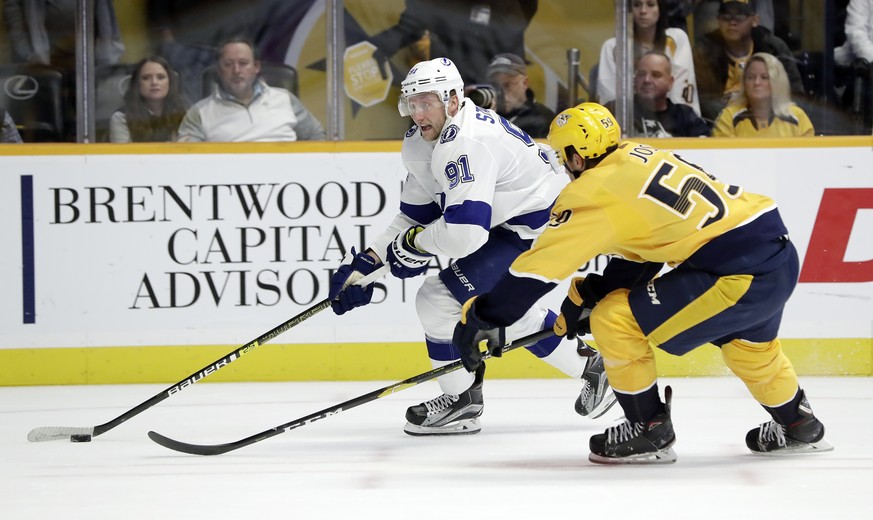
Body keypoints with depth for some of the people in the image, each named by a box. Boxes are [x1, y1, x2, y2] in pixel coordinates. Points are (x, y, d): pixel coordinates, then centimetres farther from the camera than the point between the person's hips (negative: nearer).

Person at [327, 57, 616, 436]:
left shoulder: (466, 142, -29)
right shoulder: (422, 143, 4)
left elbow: (465, 233, -36)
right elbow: (414, 216, 9)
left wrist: (414, 243, -18)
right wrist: (365, 264, 0)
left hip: (540, 231, -11)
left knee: (439, 299, -12)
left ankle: (459, 403, 4)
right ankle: (589, 369, 39)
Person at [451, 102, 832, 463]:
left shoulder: (596, 191, -8)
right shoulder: (640, 159, 17)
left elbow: (543, 264, -8)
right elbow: (635, 252, 26)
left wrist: (482, 317, -2)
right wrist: (587, 296, 26)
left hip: (740, 275, -9)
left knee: (614, 321, -3)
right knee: (746, 342, 37)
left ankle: (649, 431, 8)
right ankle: (799, 427, 53)